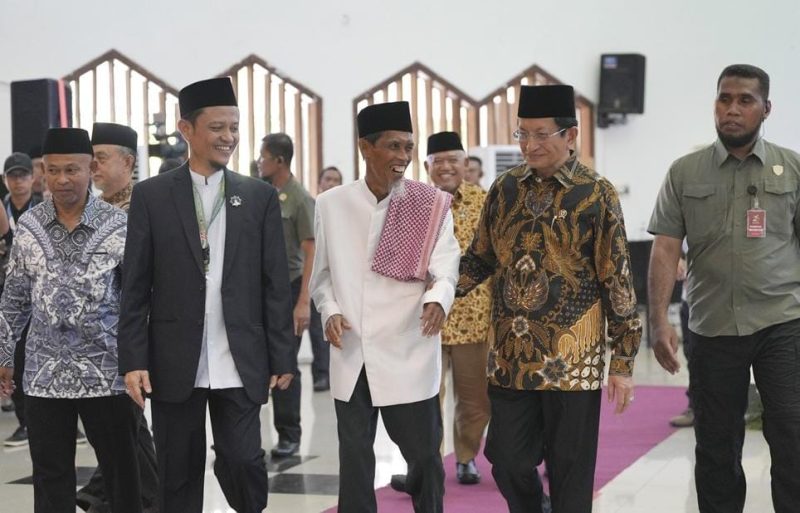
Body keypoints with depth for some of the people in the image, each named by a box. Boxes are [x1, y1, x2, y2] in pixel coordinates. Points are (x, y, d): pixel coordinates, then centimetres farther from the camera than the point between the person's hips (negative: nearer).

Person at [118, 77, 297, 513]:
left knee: (241, 461, -6)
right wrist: (133, 360, -5)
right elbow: (135, 286, 1)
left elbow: (275, 284, 5)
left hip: (240, 363, 0)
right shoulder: (151, 195, 3)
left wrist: (282, 358, 2)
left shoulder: (259, 197, 6)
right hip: (174, 362, 0)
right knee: (178, 474, 7)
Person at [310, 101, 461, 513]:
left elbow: (445, 265, -11)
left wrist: (438, 299, -32)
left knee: (423, 453, 4)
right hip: (351, 357, 2)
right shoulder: (331, 204, 4)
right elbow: (321, 273, 12)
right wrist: (330, 311, -6)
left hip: (409, 355, -2)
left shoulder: (430, 206, -2)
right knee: (354, 456, 11)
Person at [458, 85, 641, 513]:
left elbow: (618, 282, -5)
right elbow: (479, 258, 16)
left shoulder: (596, 195, -5)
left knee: (570, 474, 4)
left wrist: (623, 363, -7)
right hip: (510, 356, 4)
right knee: (508, 462, 7)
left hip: (572, 360, -4)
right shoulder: (504, 190, 7)